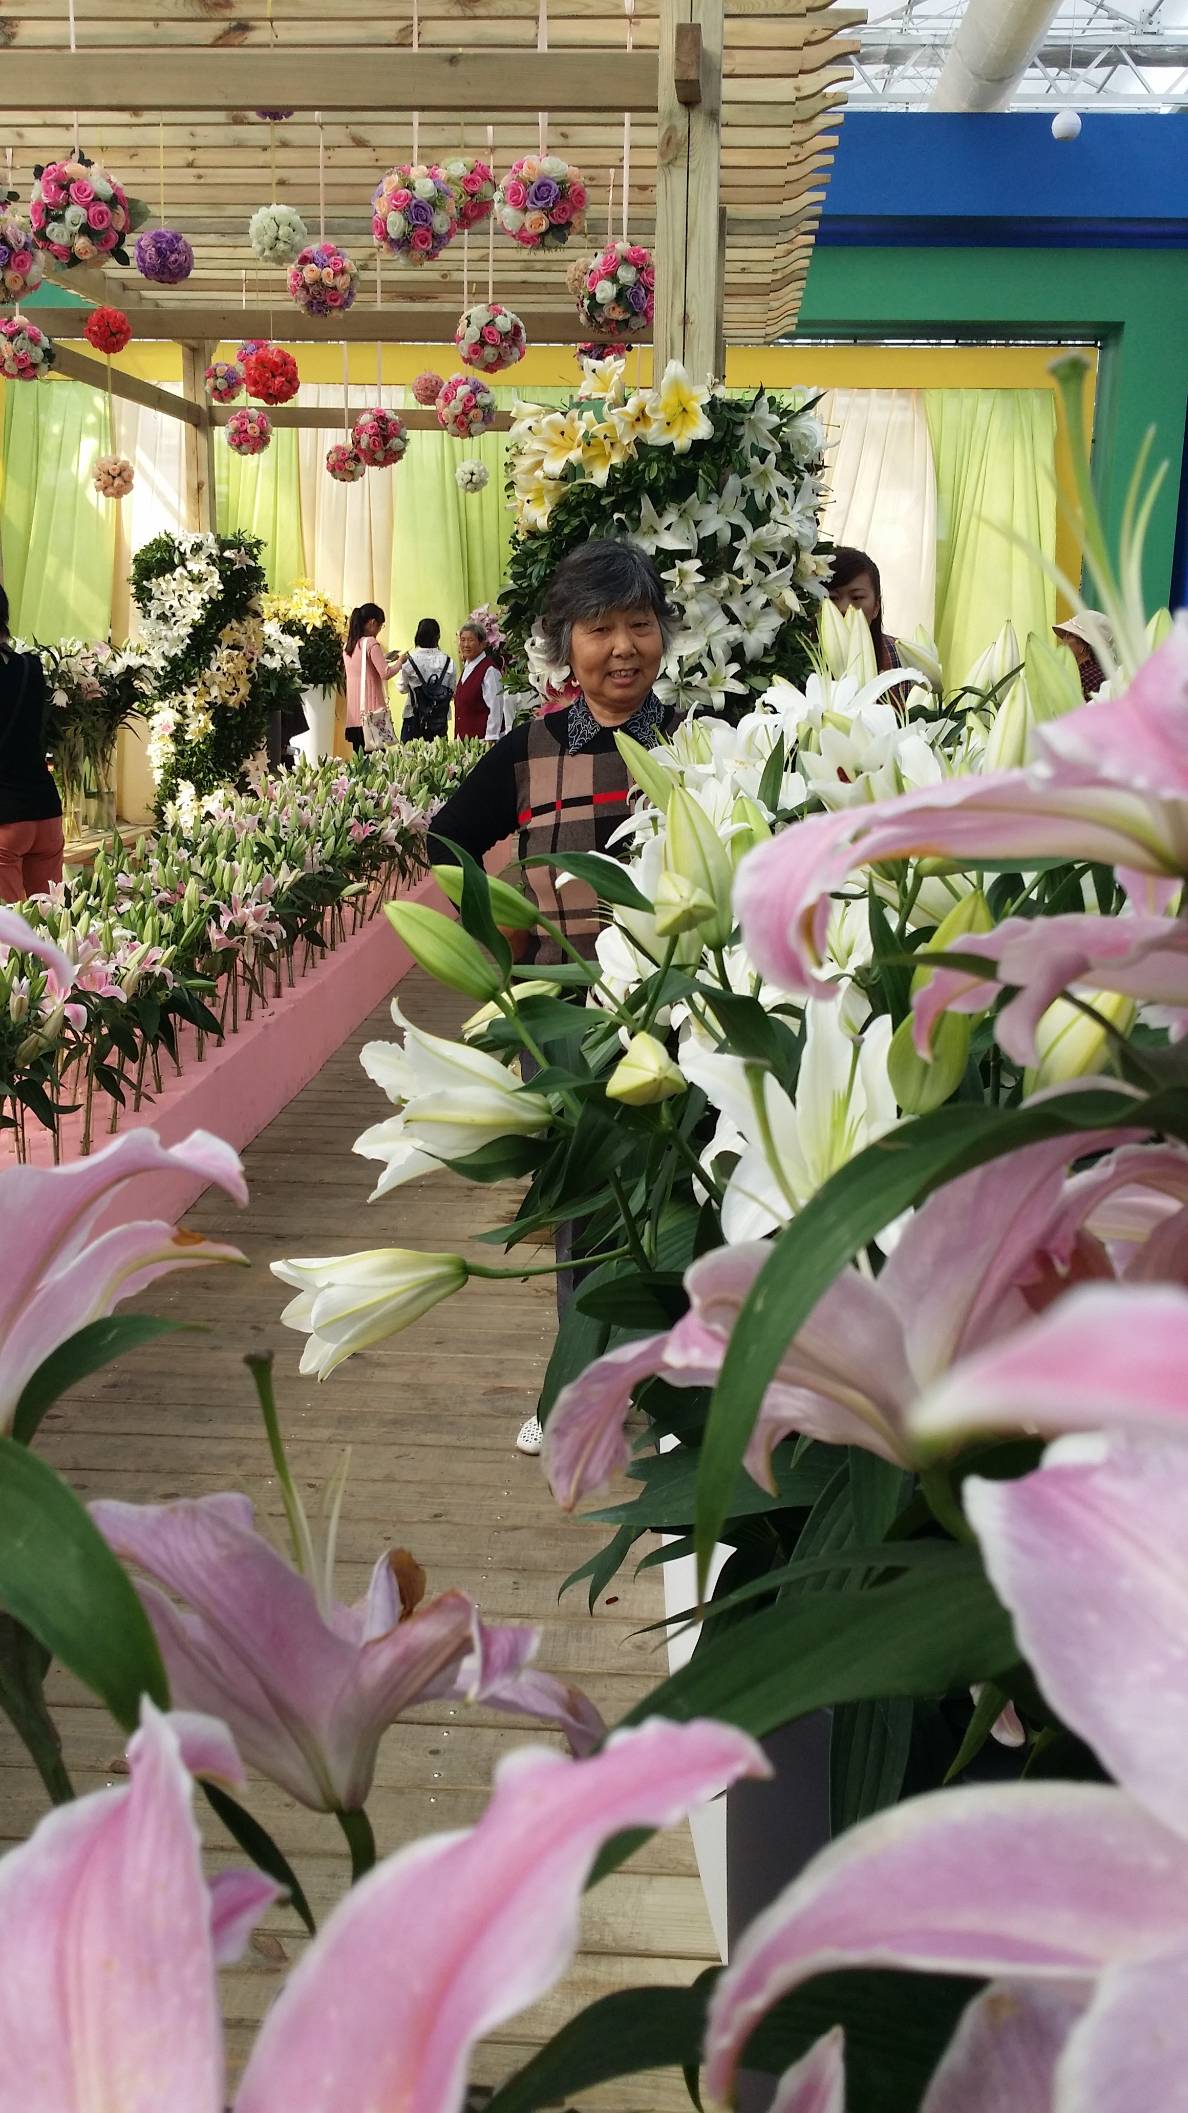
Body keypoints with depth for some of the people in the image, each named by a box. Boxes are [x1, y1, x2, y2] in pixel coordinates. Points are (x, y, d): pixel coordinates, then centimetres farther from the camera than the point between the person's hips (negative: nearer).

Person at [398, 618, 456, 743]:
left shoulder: (410, 660, -8)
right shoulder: (447, 661, -5)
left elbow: (403, 688, 6)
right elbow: (452, 691, 3)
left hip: (415, 719, -1)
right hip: (440, 720, 1)